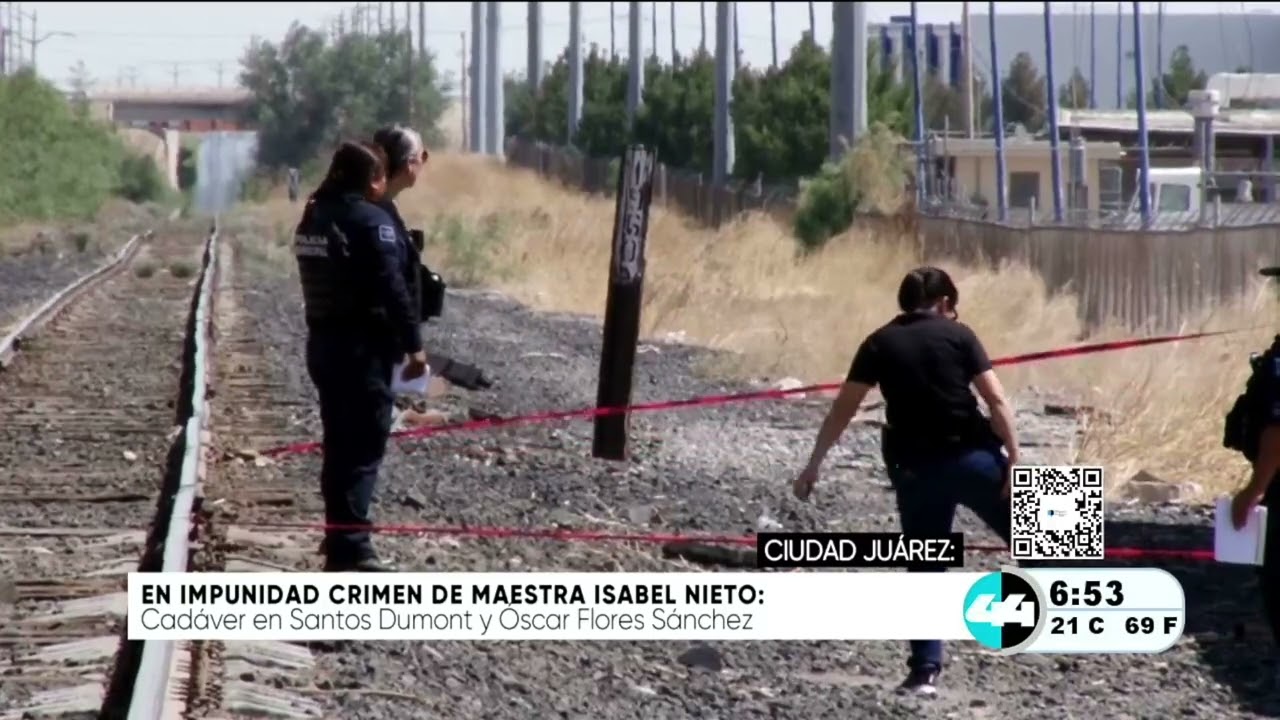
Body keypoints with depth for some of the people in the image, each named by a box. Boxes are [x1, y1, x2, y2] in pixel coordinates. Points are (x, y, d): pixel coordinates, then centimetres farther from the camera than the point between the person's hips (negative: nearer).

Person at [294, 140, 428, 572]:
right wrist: (413, 345, -13)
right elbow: (392, 289, -18)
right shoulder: (371, 221, -15)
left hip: (323, 343, 8)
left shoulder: (314, 217, 10)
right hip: (364, 348, -8)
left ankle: (339, 536, 25)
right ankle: (350, 545, -11)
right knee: (364, 447, -7)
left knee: (340, 443, 16)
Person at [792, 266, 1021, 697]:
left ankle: (925, 672, 4)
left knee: (925, 568, 9)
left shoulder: (879, 343, 7)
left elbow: (843, 409, 4)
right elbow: (996, 400, -6)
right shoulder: (957, 334, 2)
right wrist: (1014, 460, -6)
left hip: (914, 467, 2)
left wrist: (814, 465, 8)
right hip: (971, 456, -2)